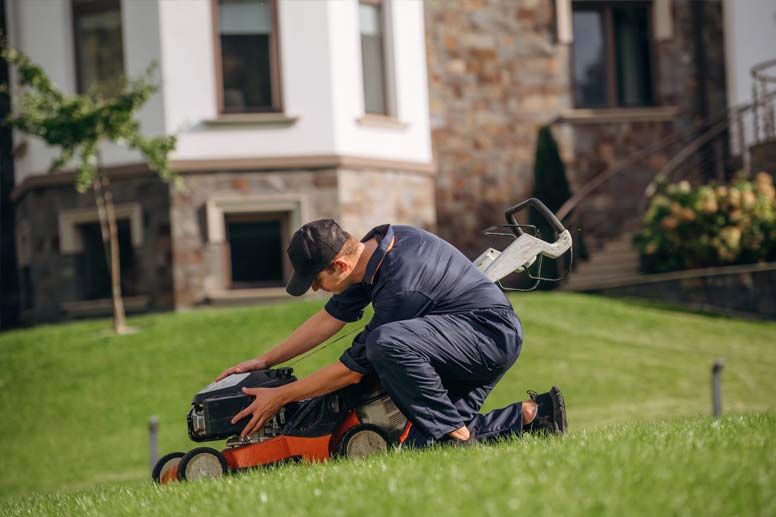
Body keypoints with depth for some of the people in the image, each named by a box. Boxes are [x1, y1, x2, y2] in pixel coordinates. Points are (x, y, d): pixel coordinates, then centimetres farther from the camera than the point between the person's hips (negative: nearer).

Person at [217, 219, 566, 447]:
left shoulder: (401, 286, -28)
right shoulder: (374, 245, 0)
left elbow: (352, 370, -20)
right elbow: (331, 317, 13)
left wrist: (280, 397, -10)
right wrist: (264, 361, 14)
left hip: (492, 333, -10)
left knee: (386, 343, -33)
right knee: (422, 445, -3)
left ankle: (455, 431, -20)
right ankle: (529, 416, 6)